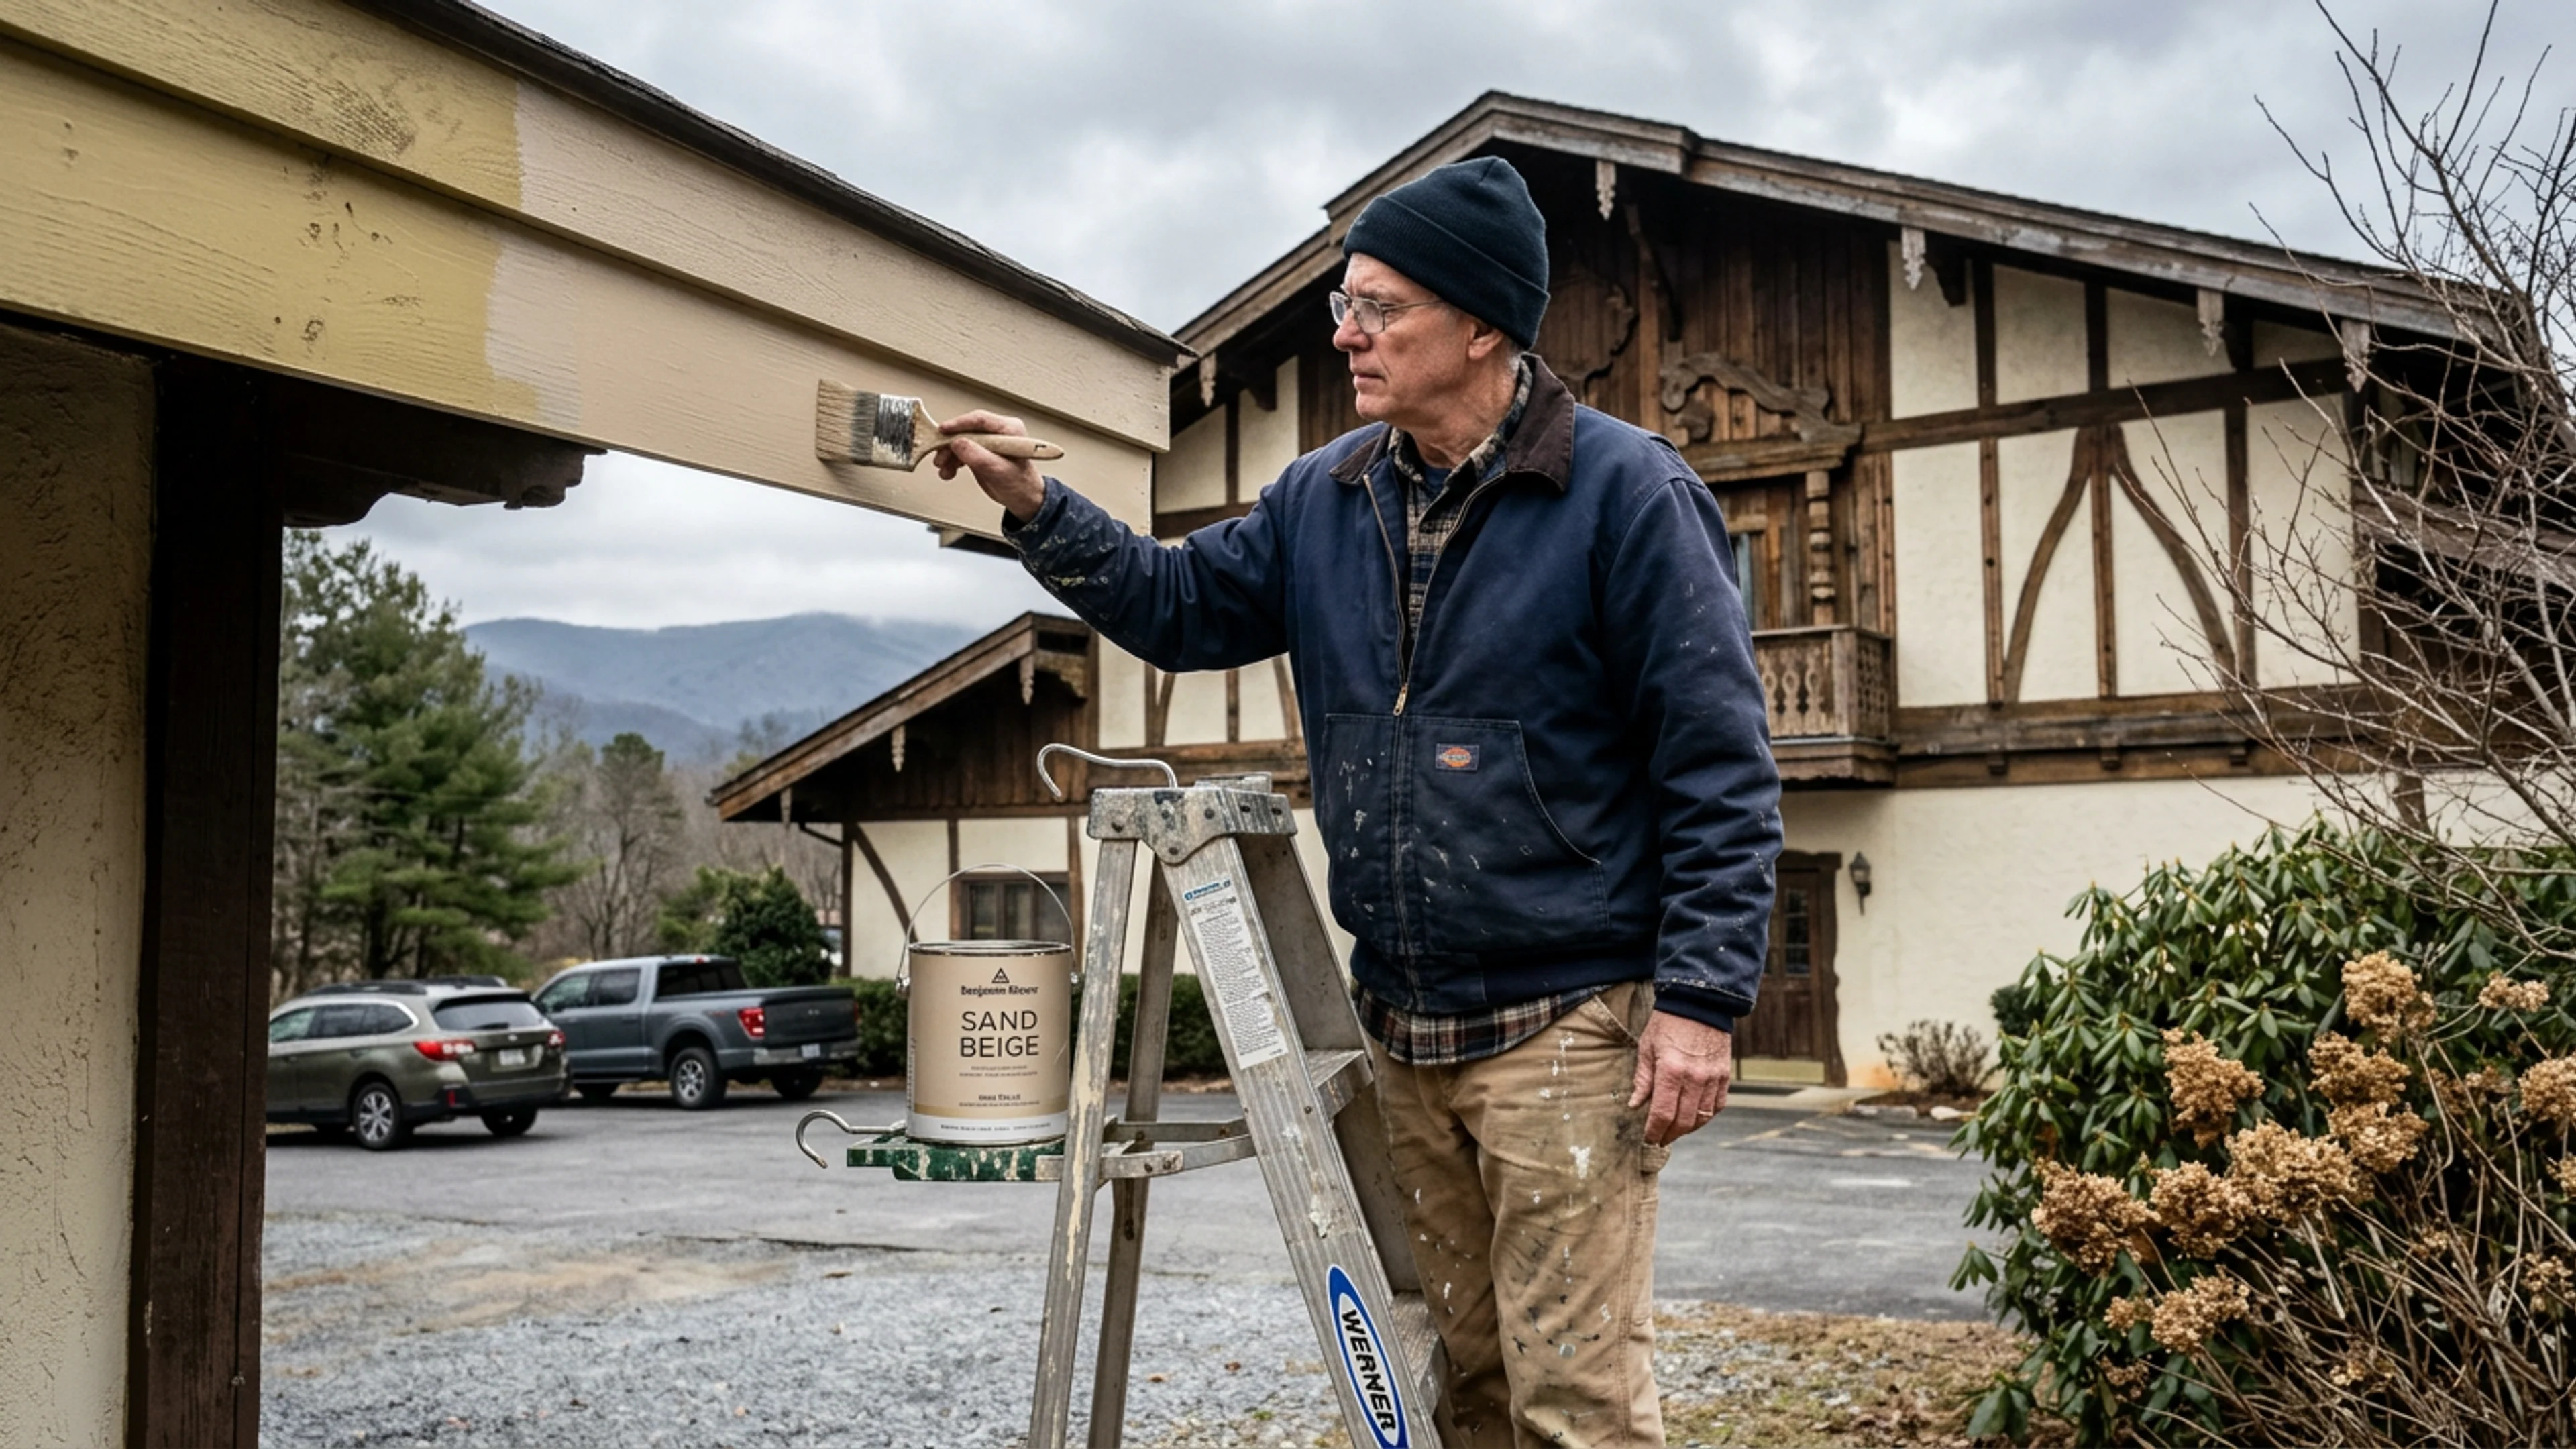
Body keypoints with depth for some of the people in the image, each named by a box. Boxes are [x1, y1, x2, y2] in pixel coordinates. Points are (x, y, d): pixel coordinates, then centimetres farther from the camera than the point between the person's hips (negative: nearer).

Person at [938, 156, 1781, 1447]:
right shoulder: (1327, 497, 9)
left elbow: (1720, 767, -13)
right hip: (1400, 1030, 7)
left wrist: (1701, 999, -17)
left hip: (1565, 1025, -6)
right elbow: (1182, 605, 15)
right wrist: (1036, 509, 1)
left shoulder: (1624, 492, -11)